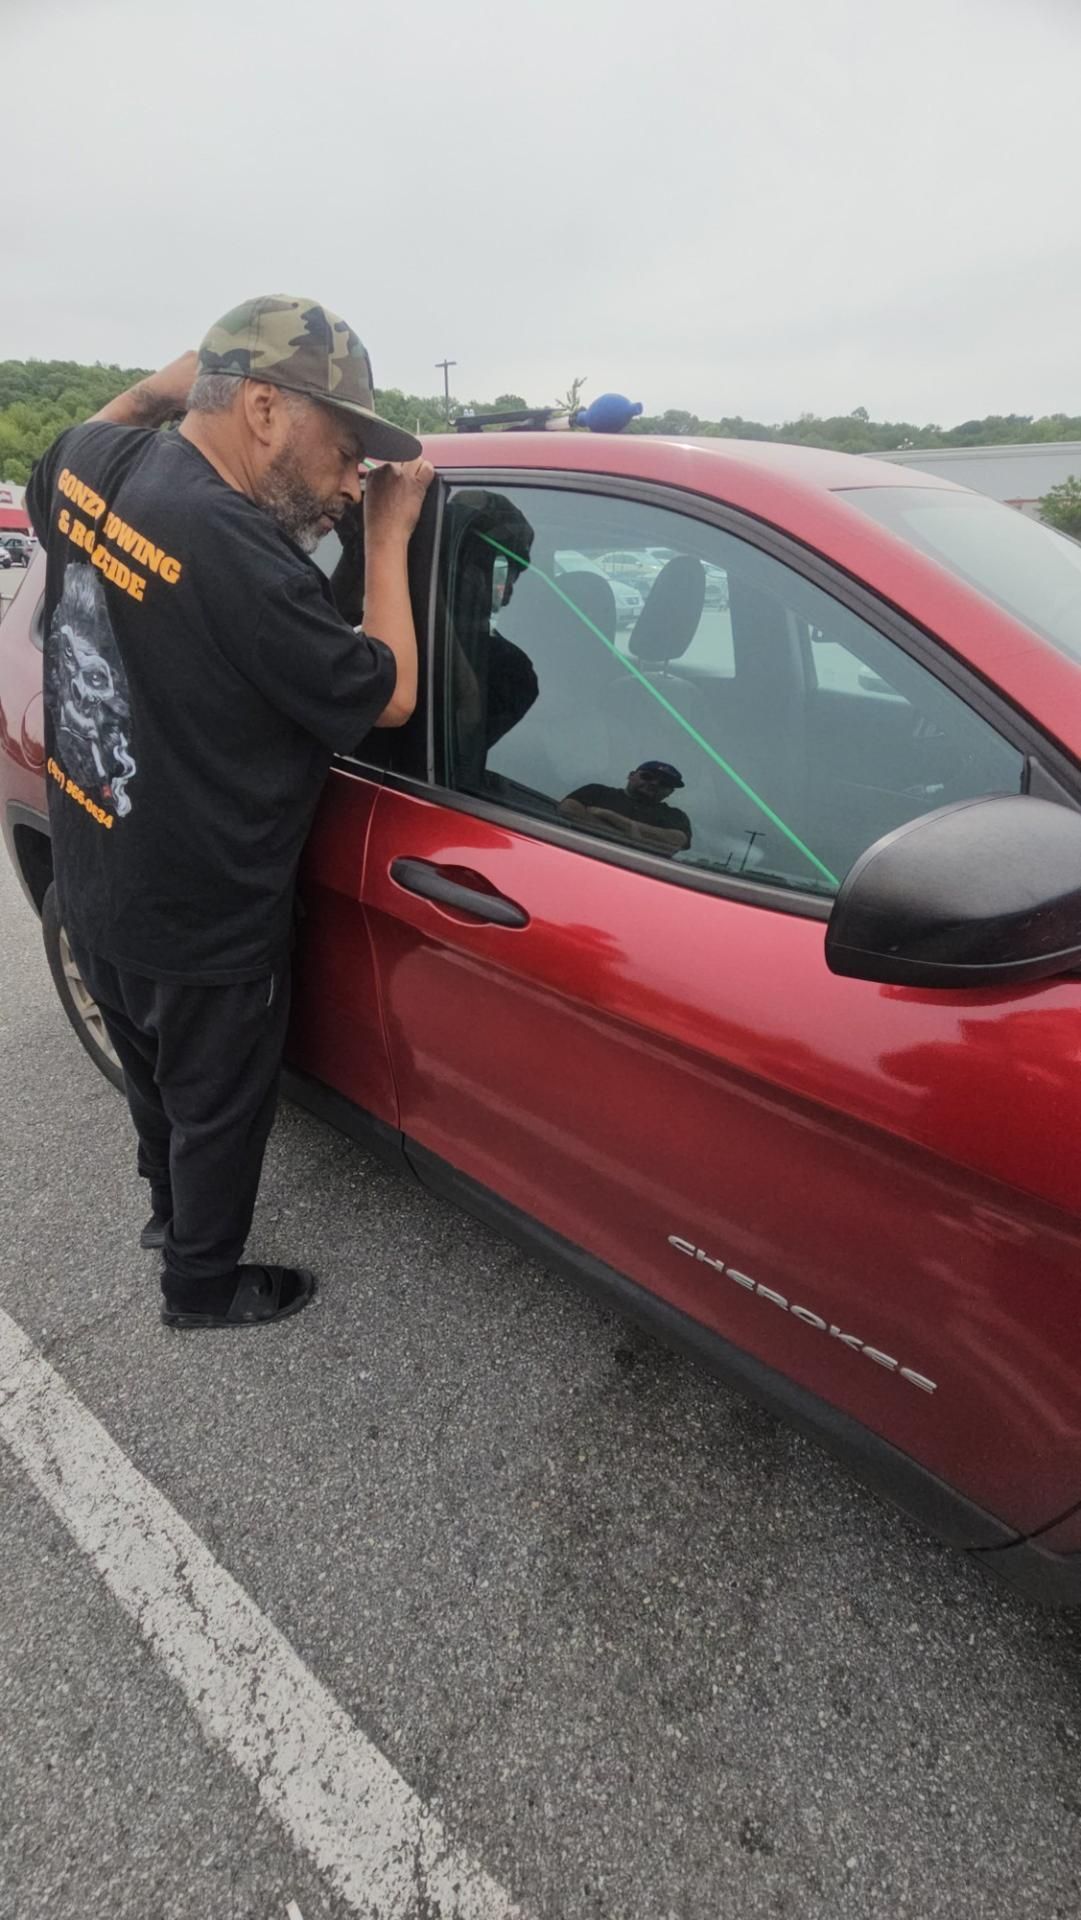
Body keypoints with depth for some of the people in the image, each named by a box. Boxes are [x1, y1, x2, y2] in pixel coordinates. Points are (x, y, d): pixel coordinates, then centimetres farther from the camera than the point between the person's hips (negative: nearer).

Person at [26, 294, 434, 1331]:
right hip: (202, 928, -8)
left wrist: (160, 389, 9)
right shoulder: (239, 556, -31)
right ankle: (203, 1283, 42)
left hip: (91, 887, 8)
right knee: (216, 1106, 17)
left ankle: (169, 1207, 56)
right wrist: (387, 539, -8)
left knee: (154, 1071, 30)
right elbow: (387, 695, -19)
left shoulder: (94, 463, -6)